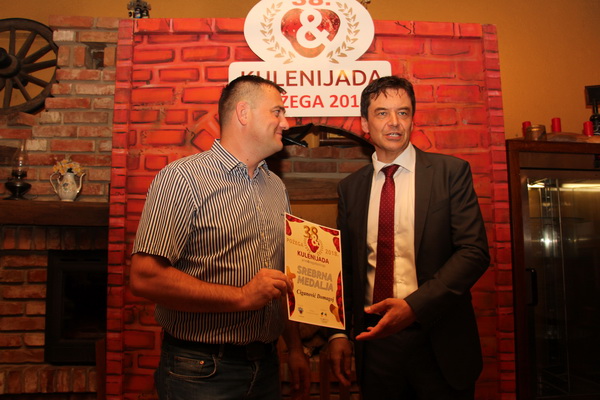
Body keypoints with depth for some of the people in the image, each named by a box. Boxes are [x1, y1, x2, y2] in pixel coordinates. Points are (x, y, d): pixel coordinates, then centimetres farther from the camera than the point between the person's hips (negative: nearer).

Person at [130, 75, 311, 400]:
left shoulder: (276, 187, 9)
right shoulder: (181, 178, -14)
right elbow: (145, 278, -21)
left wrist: (295, 348, 11)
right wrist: (242, 296, -22)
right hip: (202, 373, -6)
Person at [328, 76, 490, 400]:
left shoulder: (451, 172, -3)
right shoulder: (350, 187, 6)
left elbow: (474, 251, -10)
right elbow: (346, 266, 8)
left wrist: (414, 306, -21)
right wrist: (339, 333, -1)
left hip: (439, 342, -2)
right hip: (374, 339, 2)